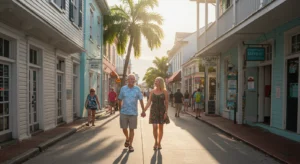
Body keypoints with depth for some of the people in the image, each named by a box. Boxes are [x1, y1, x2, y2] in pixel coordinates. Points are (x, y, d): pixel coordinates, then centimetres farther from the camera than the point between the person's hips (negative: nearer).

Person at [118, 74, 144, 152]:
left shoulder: (137, 89, -1)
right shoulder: (123, 88, 1)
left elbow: (141, 100, 1)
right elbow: (120, 100, 8)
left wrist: (143, 111, 1)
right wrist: (120, 108, 7)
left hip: (133, 113, -1)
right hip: (124, 112, 1)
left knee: (131, 129, 4)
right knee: (124, 128, 8)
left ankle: (130, 145, 19)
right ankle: (127, 139, 38)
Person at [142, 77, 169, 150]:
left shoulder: (164, 91, -1)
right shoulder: (152, 91, 5)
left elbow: (166, 102, -2)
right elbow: (149, 102, 6)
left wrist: (166, 112, -11)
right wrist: (144, 110, -1)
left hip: (162, 111, -1)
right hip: (154, 110, 1)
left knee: (160, 127, 7)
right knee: (155, 127, -8)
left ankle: (159, 143, 22)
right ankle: (155, 141, 14)